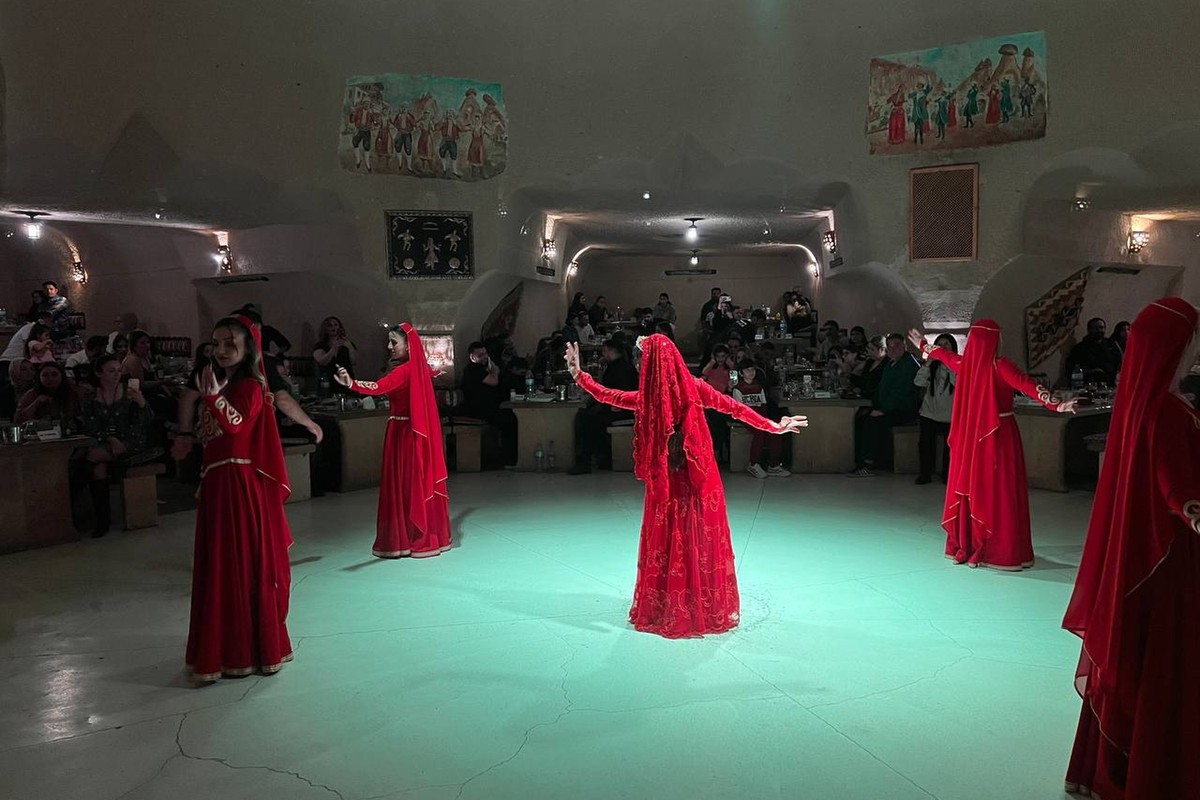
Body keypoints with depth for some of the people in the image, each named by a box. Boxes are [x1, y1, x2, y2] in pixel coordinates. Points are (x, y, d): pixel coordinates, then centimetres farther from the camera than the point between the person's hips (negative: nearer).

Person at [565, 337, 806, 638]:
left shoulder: (646, 397, -11)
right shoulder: (694, 387, -7)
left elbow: (607, 395, -1)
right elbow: (734, 408, -2)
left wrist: (579, 374, 9)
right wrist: (774, 427, 6)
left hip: (665, 482, -1)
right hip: (698, 479, 1)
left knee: (666, 541, 11)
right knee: (702, 541, 11)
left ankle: (664, 610, 22)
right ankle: (710, 609, 23)